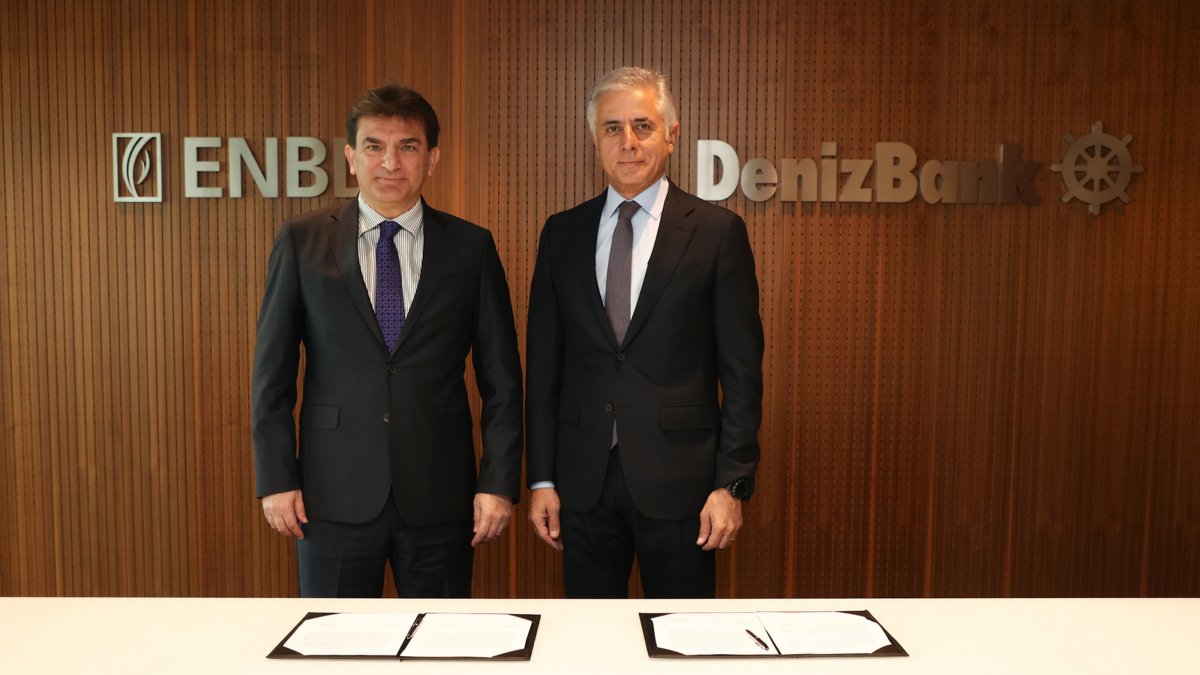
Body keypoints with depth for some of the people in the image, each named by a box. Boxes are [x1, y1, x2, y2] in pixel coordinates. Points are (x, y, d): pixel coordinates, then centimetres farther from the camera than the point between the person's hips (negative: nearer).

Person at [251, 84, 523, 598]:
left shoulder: (471, 247, 1)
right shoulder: (301, 243, 1)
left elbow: (501, 378, 2)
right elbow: (273, 372, 3)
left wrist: (499, 482, -3)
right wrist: (276, 479, -2)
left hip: (439, 495, 0)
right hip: (335, 495, 0)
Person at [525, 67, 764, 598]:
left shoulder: (717, 232, -3)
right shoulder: (562, 234, 7)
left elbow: (741, 369, -4)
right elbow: (543, 362, 7)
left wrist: (732, 483, -8)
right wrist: (541, 477, 4)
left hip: (678, 478, -2)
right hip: (582, 478, 3)